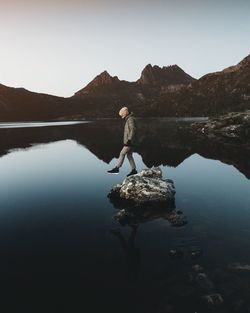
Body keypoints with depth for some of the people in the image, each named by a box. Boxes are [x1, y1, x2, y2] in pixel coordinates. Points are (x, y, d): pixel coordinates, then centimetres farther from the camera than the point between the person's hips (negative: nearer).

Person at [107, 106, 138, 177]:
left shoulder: (131, 119, -12)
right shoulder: (128, 119, 19)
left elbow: (133, 130, -21)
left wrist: (129, 139, -25)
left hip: (130, 142, -10)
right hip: (128, 141, 10)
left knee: (122, 153, -7)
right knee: (129, 155, 9)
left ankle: (116, 168, -2)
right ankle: (133, 170, 13)